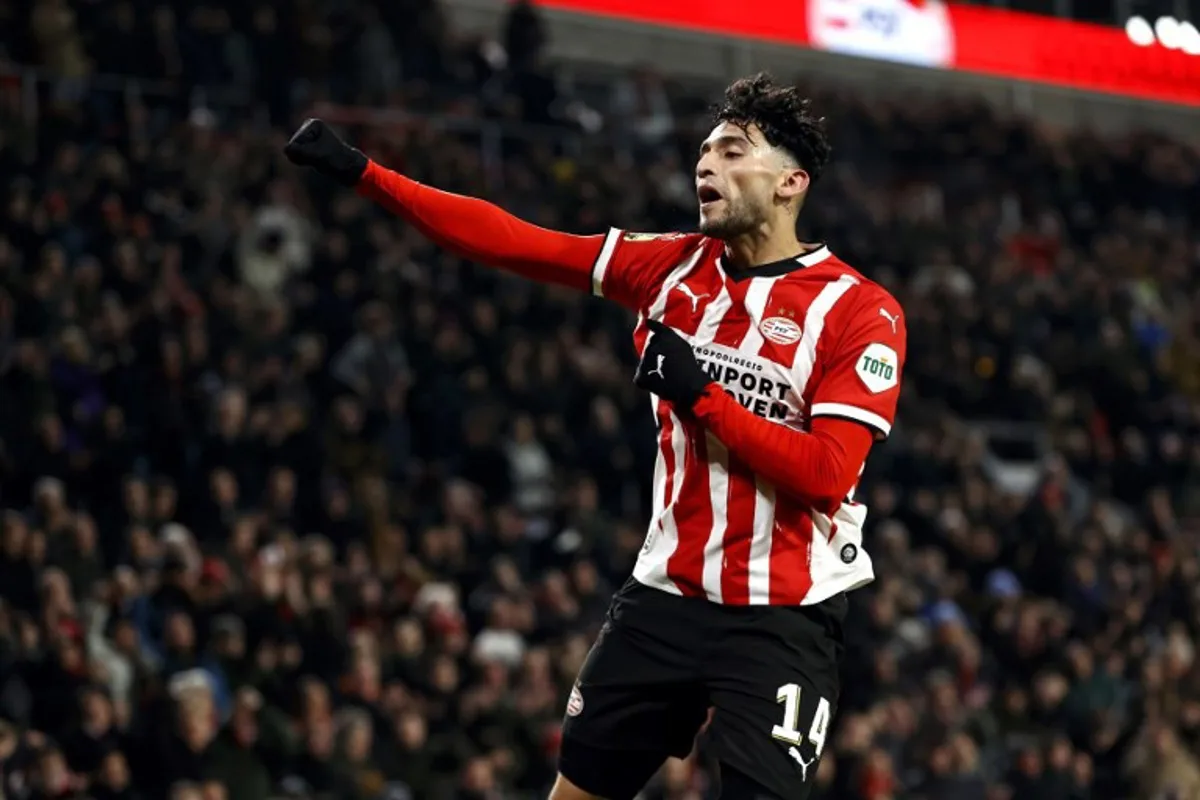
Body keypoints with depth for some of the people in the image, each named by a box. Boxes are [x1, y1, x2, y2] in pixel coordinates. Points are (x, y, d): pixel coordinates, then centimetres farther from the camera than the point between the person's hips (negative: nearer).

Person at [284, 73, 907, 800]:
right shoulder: (676, 267, 6)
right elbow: (515, 243, 4)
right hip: (666, 596, 6)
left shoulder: (860, 310, -10)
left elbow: (826, 474, -18)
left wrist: (699, 395, -19)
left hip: (783, 621, -6)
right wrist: (361, 173, 0)